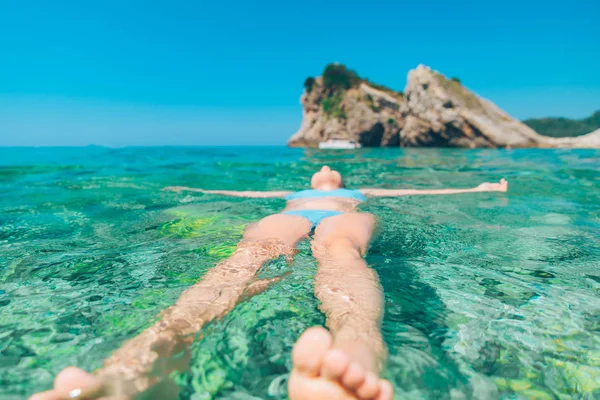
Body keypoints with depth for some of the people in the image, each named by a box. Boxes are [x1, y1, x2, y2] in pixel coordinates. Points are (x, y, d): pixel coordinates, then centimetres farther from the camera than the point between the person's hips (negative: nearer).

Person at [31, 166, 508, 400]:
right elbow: (237, 192, 49)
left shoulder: (361, 194, 46)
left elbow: (424, 190, 46)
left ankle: (354, 359, -74)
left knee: (339, 251, -39)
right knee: (249, 256, -36)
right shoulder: (289, 194, 46)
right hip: (287, 218, 0)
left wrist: (476, 189, 48)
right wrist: (195, 190, 54)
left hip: (344, 221, 0)